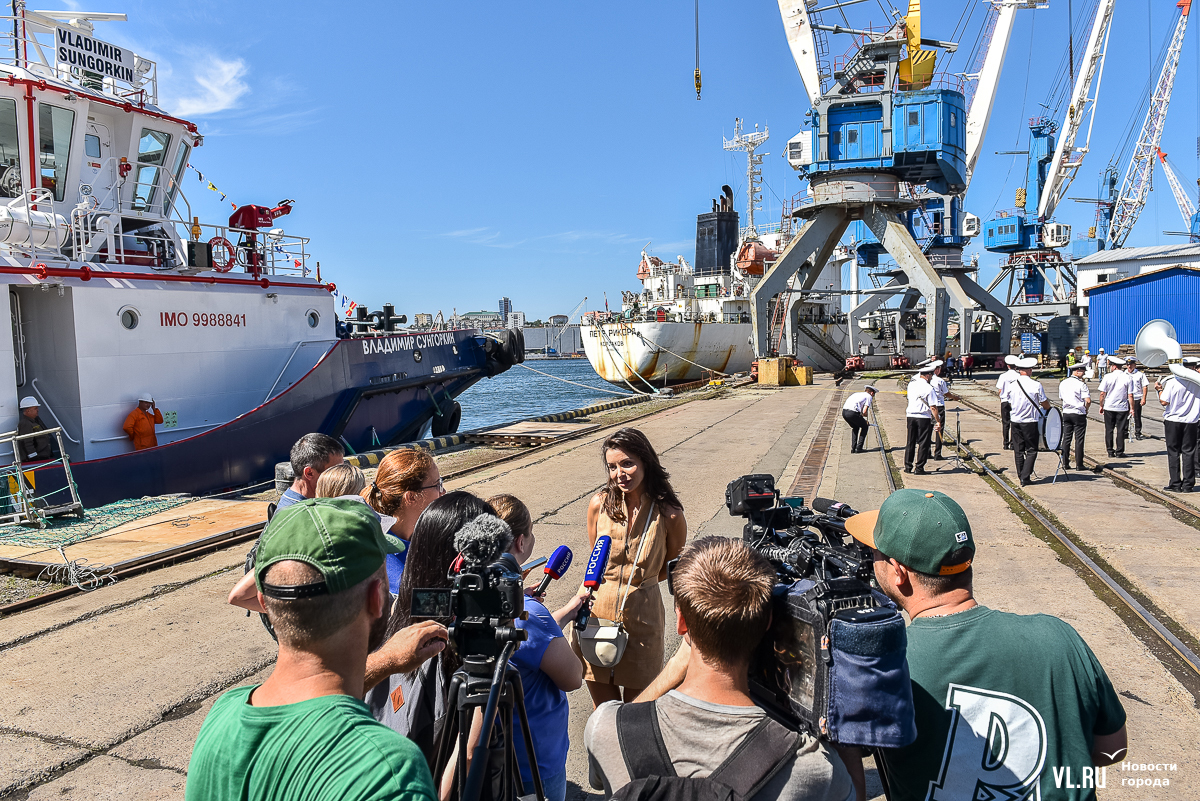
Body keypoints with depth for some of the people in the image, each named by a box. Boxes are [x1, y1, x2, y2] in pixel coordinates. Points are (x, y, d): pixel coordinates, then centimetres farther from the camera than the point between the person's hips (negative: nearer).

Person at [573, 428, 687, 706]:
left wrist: (636, 583, -5)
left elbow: (672, 569, 4)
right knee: (602, 711, 14)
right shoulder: (599, 504, -5)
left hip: (642, 618, -2)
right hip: (597, 612, 2)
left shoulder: (670, 516, -12)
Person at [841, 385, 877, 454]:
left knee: (855, 427, 31)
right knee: (865, 427, 19)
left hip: (844, 412, 7)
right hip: (852, 413, -7)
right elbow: (864, 412, -1)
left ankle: (853, 448, 23)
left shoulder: (857, 394, 31)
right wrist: (866, 415, 22)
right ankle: (858, 448, 13)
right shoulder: (869, 396, 10)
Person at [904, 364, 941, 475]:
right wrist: (938, 421, -9)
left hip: (910, 416, 5)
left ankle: (908, 466, 17)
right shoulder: (928, 388, -13)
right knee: (923, 443, 2)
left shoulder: (911, 384, 3)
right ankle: (919, 468, 2)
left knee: (910, 442, 14)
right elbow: (933, 407, -14)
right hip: (924, 417, -5)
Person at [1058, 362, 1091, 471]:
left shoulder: (1063, 383, 7)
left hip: (1066, 413, 5)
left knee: (1066, 438, 9)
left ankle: (1065, 463, 9)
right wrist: (1086, 409, -1)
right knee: (1079, 439, 1)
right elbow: (1088, 401, -18)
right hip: (1079, 414, -5)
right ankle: (1079, 464, 4)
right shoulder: (1081, 384, -12)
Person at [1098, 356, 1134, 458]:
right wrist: (1132, 408, 5)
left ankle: (1110, 451, 10)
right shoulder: (1127, 377, -4)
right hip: (1122, 408, 1)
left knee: (1109, 429, 7)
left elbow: (1102, 393, -5)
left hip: (1109, 407, -1)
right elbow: (1130, 395, -3)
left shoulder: (1108, 377, -7)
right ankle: (1119, 451, 9)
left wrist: (1101, 405, 8)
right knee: (1120, 429, 7)